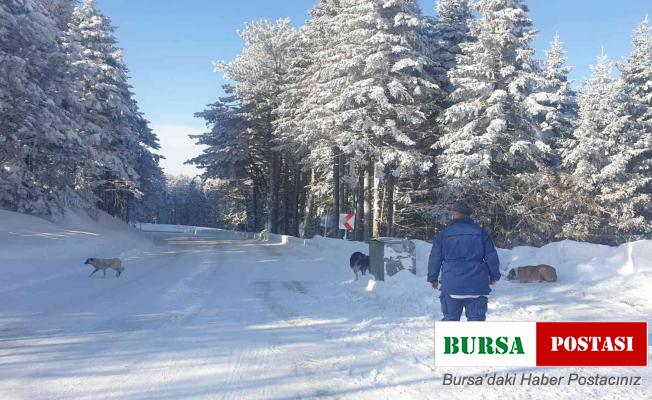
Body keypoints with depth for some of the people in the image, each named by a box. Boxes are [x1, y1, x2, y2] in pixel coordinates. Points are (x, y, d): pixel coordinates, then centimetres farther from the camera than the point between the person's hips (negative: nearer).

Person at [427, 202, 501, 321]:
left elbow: (434, 259, 5)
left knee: (450, 319, 10)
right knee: (476, 319, 5)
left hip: (451, 285, 0)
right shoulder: (481, 233, 3)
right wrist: (494, 276, 19)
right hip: (476, 285, 0)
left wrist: (433, 278, 18)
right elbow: (491, 257, 5)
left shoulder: (444, 234, 2)